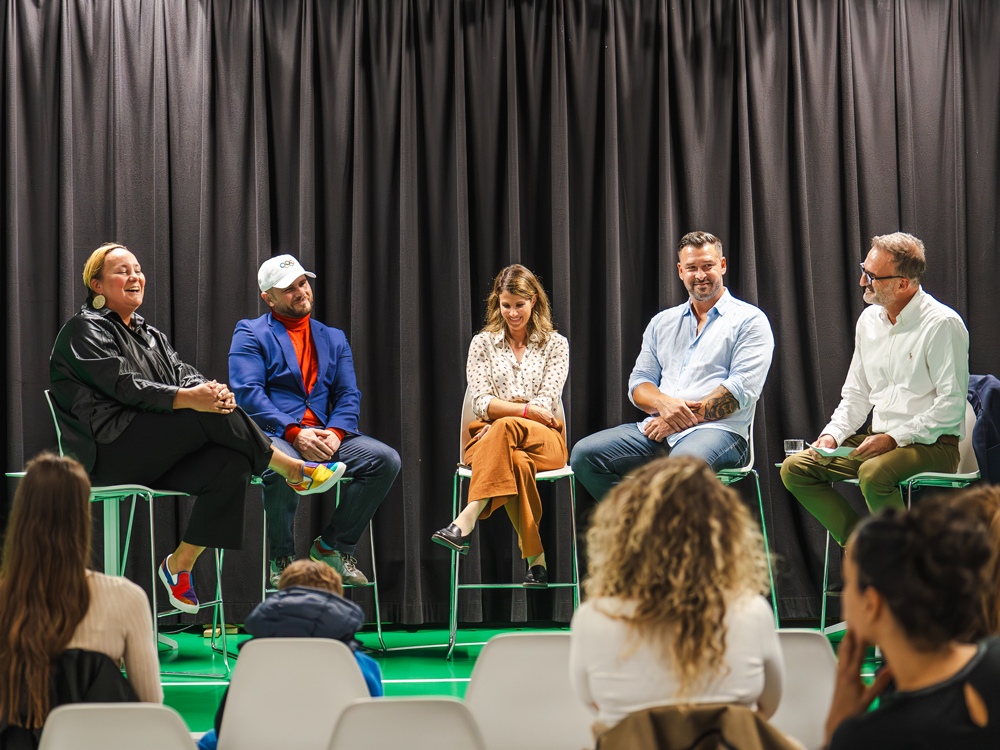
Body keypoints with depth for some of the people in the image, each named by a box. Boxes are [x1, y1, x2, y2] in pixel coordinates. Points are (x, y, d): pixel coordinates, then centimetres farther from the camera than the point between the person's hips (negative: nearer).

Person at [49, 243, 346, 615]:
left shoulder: (148, 333, 25)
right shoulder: (85, 330, -1)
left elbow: (182, 373, 9)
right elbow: (125, 386, -16)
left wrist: (213, 389, -16)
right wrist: (189, 398, -29)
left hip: (153, 458, 8)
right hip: (110, 452, -8)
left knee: (230, 466, -19)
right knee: (209, 414, -26)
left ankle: (179, 565, -12)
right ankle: (295, 470, -12)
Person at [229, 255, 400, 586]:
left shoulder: (333, 338, 22)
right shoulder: (251, 334, 7)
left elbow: (348, 395, 13)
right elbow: (247, 393, -7)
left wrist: (335, 432, -10)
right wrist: (294, 433, -19)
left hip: (324, 437, 5)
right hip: (272, 435, -5)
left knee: (386, 459, -18)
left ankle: (333, 546, -4)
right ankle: (282, 558, -15)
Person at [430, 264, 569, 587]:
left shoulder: (555, 344, 13)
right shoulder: (483, 343, 15)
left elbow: (547, 404, 1)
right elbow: (481, 402, 2)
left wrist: (505, 414, -13)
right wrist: (528, 409, -12)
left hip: (544, 441, -1)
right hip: (488, 436, 1)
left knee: (505, 428, -40)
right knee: (516, 462, -40)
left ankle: (467, 521, -53)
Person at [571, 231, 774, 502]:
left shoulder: (749, 320, 6)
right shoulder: (662, 323, 24)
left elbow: (742, 390, -6)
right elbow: (638, 383, 19)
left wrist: (683, 419, -12)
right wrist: (663, 403, -7)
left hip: (718, 430, -6)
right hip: (658, 429, 6)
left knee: (684, 463, -42)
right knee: (584, 454, -19)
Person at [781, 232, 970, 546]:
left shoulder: (943, 324, -12)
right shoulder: (869, 320, 11)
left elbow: (952, 405, -16)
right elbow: (856, 394, 18)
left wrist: (894, 438, -22)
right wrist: (832, 434, 0)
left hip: (932, 445, -8)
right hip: (877, 439, 8)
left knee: (873, 473, -37)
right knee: (794, 468, -8)